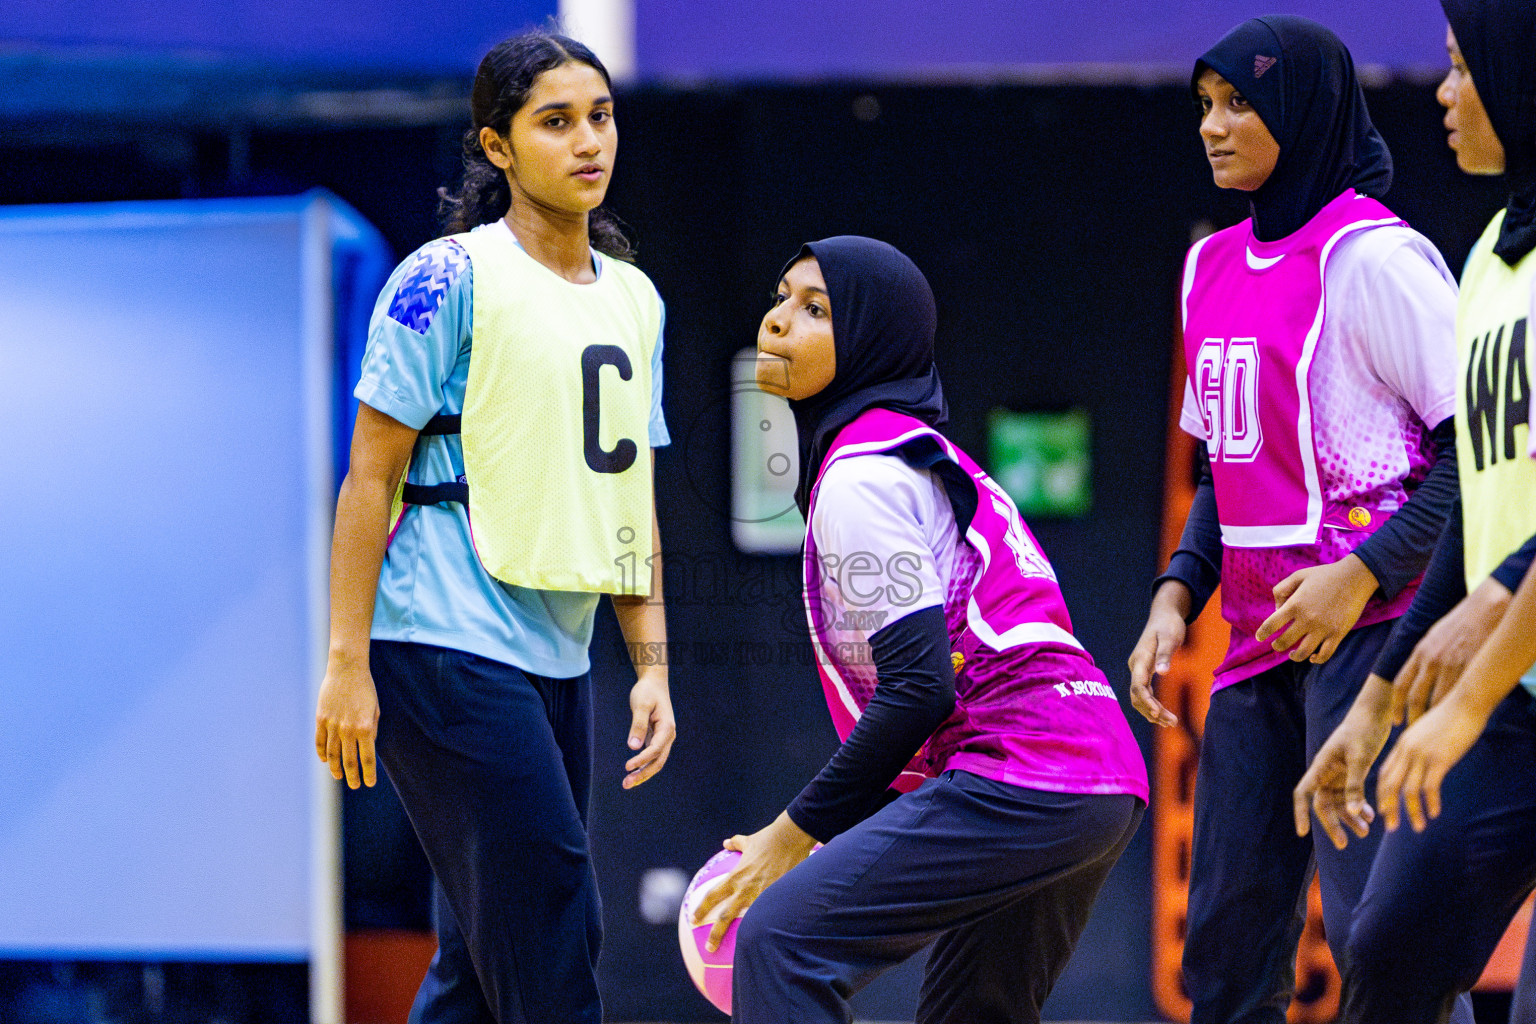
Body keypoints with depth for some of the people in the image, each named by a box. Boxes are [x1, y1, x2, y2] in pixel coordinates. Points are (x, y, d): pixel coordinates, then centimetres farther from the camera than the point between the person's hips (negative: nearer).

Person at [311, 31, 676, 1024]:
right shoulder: (451, 278, -7)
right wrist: (348, 664, -12)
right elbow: (371, 477, -8)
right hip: (446, 646, -7)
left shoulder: (635, 298, 15)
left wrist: (652, 665, 14)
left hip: (557, 661, 7)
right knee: (552, 938, -12)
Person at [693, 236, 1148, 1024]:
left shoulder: (860, 475, -10)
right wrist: (835, 831, 18)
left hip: (1021, 778, -11)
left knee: (783, 936, -15)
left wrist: (796, 832, -10)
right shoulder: (917, 454, 21)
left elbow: (920, 687, -17)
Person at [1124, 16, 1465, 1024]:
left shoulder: (1372, 255, -10)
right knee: (1226, 939, 7)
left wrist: (1363, 575, -20)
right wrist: (1177, 596, 9)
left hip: (1372, 626, -8)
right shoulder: (1214, 267, 15)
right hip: (1262, 637, 8)